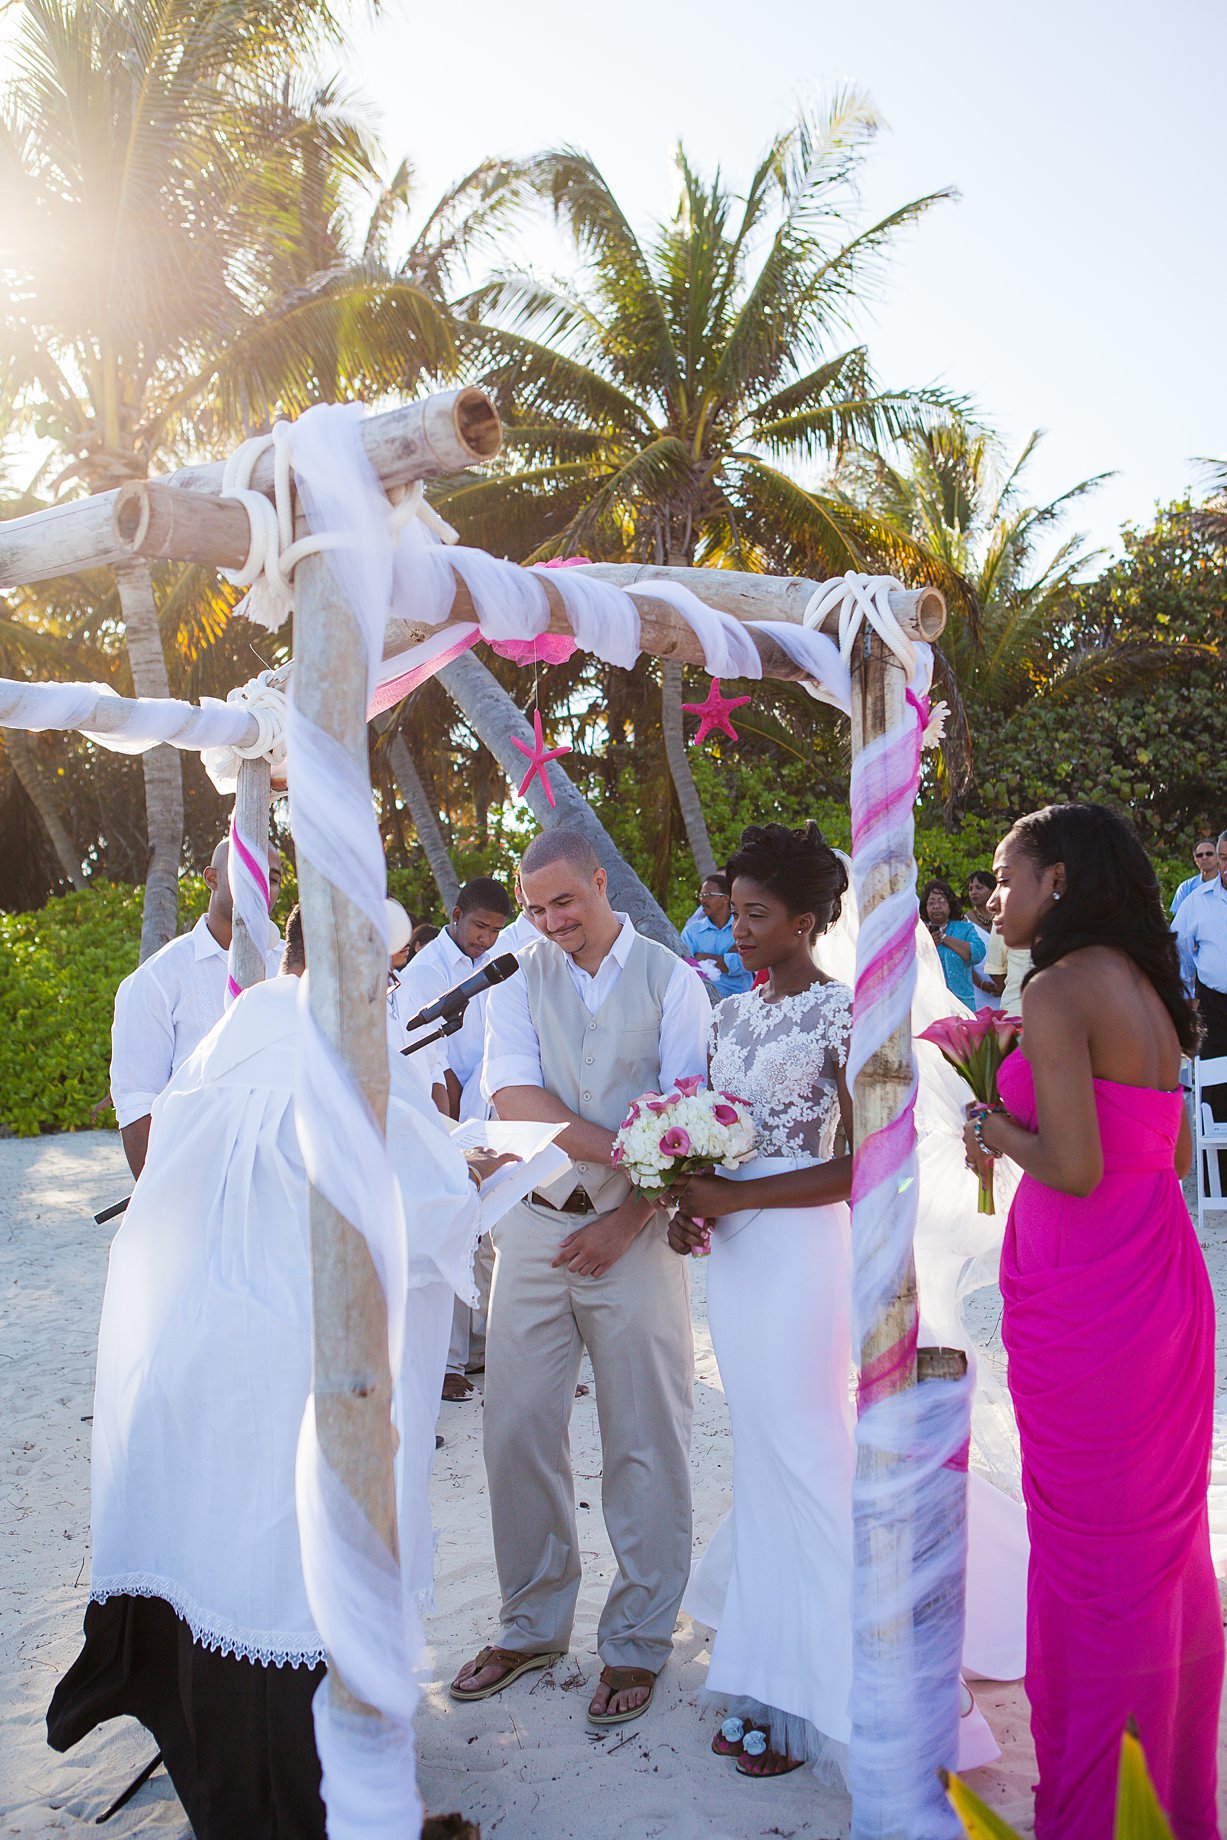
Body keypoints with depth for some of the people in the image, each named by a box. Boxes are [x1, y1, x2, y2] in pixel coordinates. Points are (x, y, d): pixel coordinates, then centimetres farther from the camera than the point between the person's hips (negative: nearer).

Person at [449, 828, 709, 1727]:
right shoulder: (518, 979, 5)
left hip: (636, 1228, -2)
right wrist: (619, 1147, -21)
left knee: (646, 1443, 5)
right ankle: (533, 1624, 27)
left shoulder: (672, 979, -1)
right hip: (536, 1223, 3)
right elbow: (513, 1096, -9)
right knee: (518, 1430, 8)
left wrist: (625, 1222, -15)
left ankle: (638, 1640, 22)